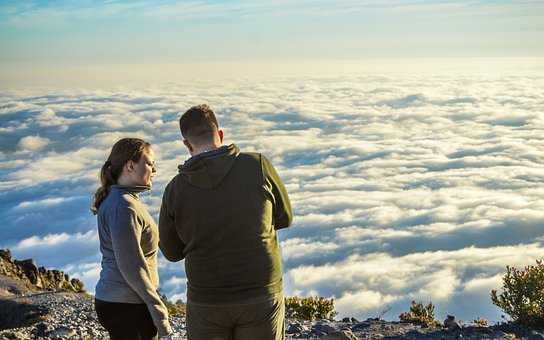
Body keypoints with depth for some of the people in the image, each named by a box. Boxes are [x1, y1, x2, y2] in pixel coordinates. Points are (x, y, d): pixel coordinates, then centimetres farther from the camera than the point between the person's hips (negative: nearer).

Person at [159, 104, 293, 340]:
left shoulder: (175, 190, -8)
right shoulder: (258, 165, -11)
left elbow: (172, 252, 5)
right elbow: (284, 218, 4)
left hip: (206, 302, 1)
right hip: (261, 296, 0)